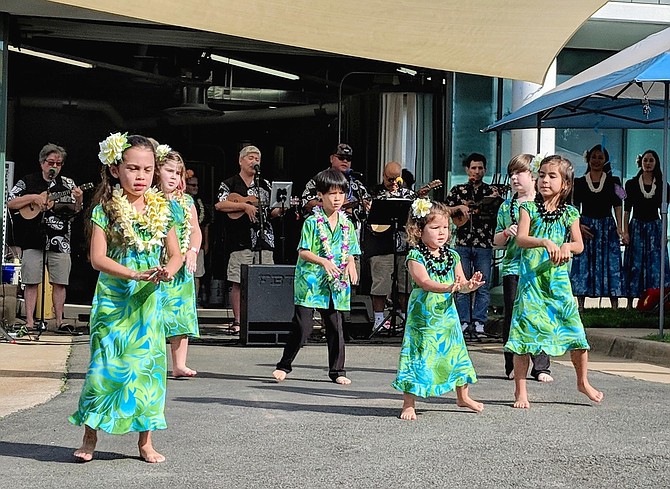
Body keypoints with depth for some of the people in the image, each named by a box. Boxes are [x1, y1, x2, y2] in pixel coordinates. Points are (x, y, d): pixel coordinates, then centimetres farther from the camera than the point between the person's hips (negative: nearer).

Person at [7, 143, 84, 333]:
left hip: (59, 240, 2)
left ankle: (59, 322, 9)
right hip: (33, 239, -2)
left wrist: (79, 200, -11)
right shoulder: (27, 181, 6)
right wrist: (33, 198, -10)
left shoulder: (67, 184, 12)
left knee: (59, 282, 3)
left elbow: (75, 212, 10)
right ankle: (30, 322, 2)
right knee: (31, 282, -1)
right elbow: (10, 203, 1)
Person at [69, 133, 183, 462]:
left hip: (149, 302, 3)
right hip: (113, 302, -3)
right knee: (105, 366, -3)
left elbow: (175, 254, 10)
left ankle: (146, 441, 15)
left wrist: (168, 271, -14)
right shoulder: (105, 211, -6)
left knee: (147, 367, 6)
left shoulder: (161, 210, 6)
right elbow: (98, 258, -12)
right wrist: (136, 274, -23)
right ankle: (90, 437, 11)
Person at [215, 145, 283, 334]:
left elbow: (271, 211, 19)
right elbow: (219, 204, -9)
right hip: (240, 240, -4)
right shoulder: (230, 184, 6)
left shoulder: (265, 185, 18)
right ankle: (237, 322, 3)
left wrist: (280, 209, -3)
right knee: (238, 282, -3)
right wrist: (244, 206, -12)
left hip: (263, 239, 4)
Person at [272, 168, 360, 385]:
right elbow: (303, 252, -10)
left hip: (335, 285, 4)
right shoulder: (312, 222, -5)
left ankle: (337, 371, 17)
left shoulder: (347, 224, 10)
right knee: (303, 326, -6)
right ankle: (284, 365, 10)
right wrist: (323, 261, -25)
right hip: (310, 281, -4)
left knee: (335, 326, 6)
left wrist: (351, 265, -7)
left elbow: (349, 253, 15)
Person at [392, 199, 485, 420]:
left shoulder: (452, 256, 7)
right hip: (423, 315, -6)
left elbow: (461, 283, 4)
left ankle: (463, 396, 34)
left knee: (455, 352, 15)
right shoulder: (415, 256, -11)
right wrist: (448, 287, -39)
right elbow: (425, 283, -24)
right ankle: (408, 404, 4)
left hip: (447, 314, 6)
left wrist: (469, 285, -19)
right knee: (419, 356, -5)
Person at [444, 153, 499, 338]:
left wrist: (495, 201, -15)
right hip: (462, 243, 0)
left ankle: (478, 323, 1)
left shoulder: (492, 191, 9)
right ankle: (464, 322, 3)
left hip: (484, 245, 0)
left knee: (483, 286, -2)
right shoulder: (458, 190, 10)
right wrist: (459, 207, -11)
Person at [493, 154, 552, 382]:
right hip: (512, 267, 2)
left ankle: (541, 367, 6)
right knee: (511, 316, 3)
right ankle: (513, 366, 11)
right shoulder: (506, 206, 12)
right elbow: (497, 241, 15)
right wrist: (506, 233, -5)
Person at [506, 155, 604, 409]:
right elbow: (521, 239, -12)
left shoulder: (570, 213, 8)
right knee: (525, 331, -3)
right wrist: (545, 242, -28)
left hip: (559, 280, 2)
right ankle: (520, 390, 7)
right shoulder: (528, 208, 2)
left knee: (576, 332, 2)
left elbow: (579, 244, 0)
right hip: (531, 279, -2)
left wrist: (566, 246, -22)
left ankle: (583, 382, 24)